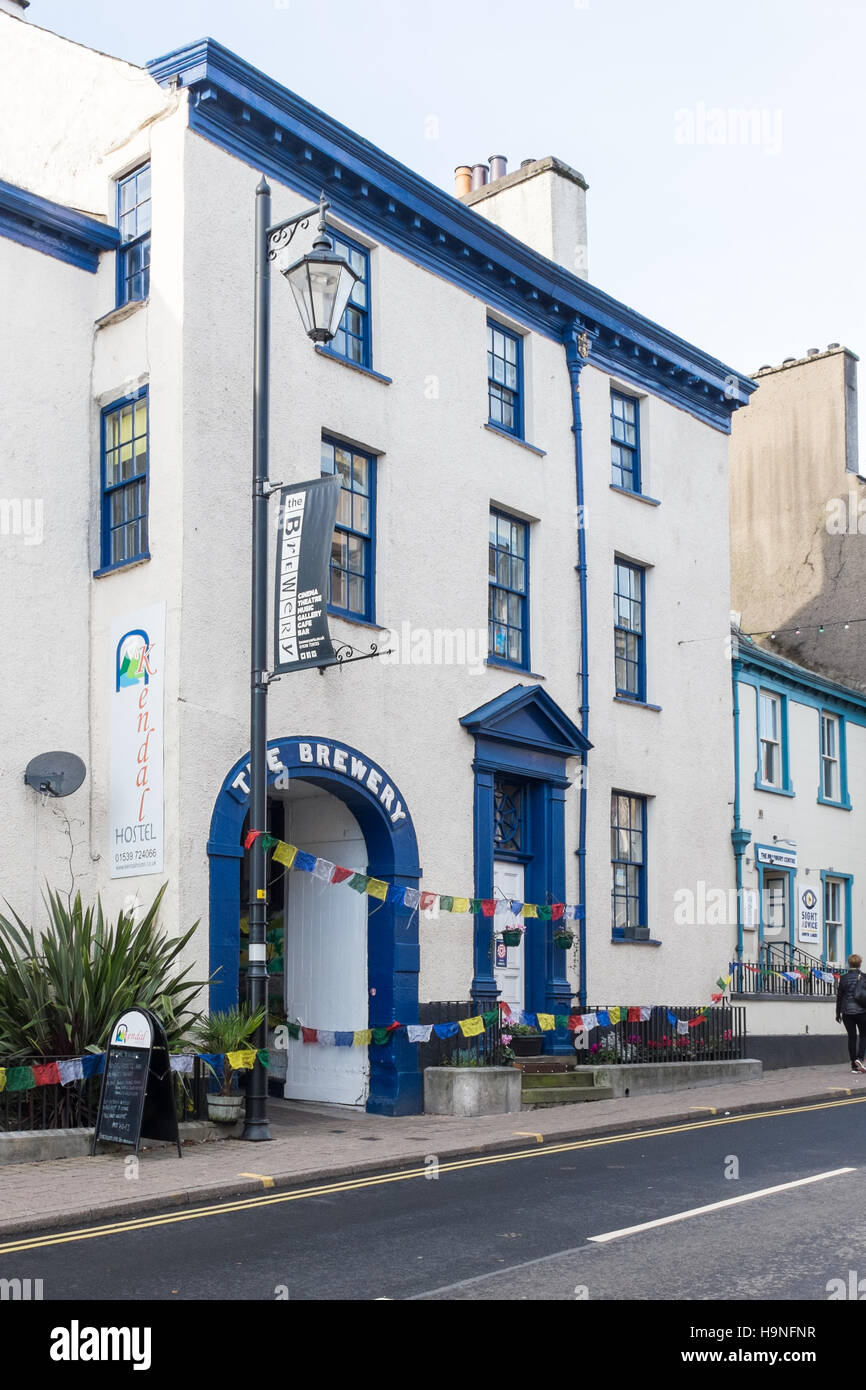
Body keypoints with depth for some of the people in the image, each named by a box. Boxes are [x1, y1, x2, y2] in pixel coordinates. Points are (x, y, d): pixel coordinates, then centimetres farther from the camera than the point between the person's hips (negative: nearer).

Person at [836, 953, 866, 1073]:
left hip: (847, 1012, 1)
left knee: (852, 1037, 7)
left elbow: (839, 997, 2)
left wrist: (838, 1013, 10)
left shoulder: (843, 978, -1)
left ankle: (854, 1066, 6)